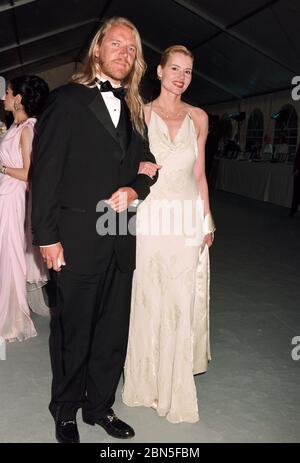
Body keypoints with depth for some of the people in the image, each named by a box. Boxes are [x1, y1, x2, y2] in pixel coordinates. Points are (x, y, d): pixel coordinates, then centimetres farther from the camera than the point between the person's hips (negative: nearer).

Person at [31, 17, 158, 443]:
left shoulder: (133, 111, 14)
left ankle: (99, 406, 34)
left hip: (121, 243, 6)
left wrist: (136, 190, -6)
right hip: (78, 241, -5)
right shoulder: (68, 100, -3)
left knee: (114, 331, 14)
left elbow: (144, 167, 18)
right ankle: (65, 411, 31)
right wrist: (47, 236, -13)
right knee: (73, 333, 9)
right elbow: (45, 171, -8)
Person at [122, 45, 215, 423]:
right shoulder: (140, 114, 1)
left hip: (188, 218, 3)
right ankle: (147, 380, 25)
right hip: (151, 216, -2)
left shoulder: (198, 118, 8)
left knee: (183, 301, 7)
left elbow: (199, 174, 11)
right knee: (148, 298, 5)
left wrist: (207, 220, 7)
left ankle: (175, 385, 26)